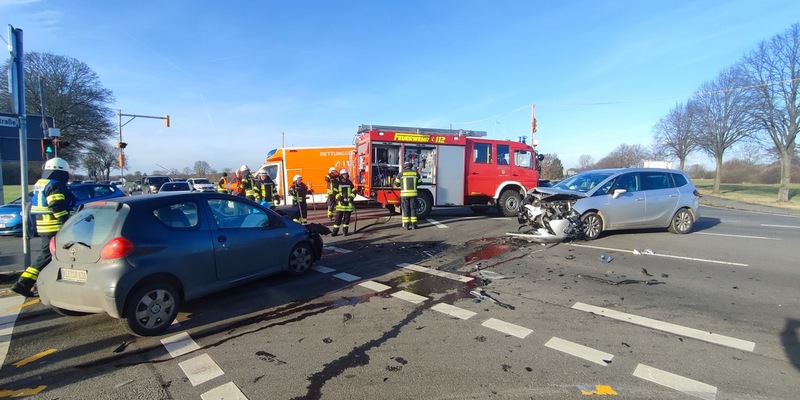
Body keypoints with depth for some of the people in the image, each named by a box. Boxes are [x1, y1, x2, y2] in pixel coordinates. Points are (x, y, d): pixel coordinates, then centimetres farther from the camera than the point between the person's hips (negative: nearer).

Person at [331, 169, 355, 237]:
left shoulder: (349, 183, 10)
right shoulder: (338, 183, 3)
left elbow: (354, 191, 11)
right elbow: (335, 192, 1)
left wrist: (351, 197, -6)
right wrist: (339, 197, -15)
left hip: (348, 203, 2)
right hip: (340, 203, -2)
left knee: (347, 217, 5)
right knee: (338, 217, -2)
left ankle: (345, 230, 13)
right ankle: (335, 231, 2)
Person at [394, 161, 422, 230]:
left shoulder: (401, 174, -1)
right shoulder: (416, 173, 4)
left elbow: (396, 184, 6)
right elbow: (419, 182, 17)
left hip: (404, 194, -1)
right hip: (413, 194, 1)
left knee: (405, 209, 3)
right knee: (413, 209, 7)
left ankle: (406, 225, 3)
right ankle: (413, 224, 8)